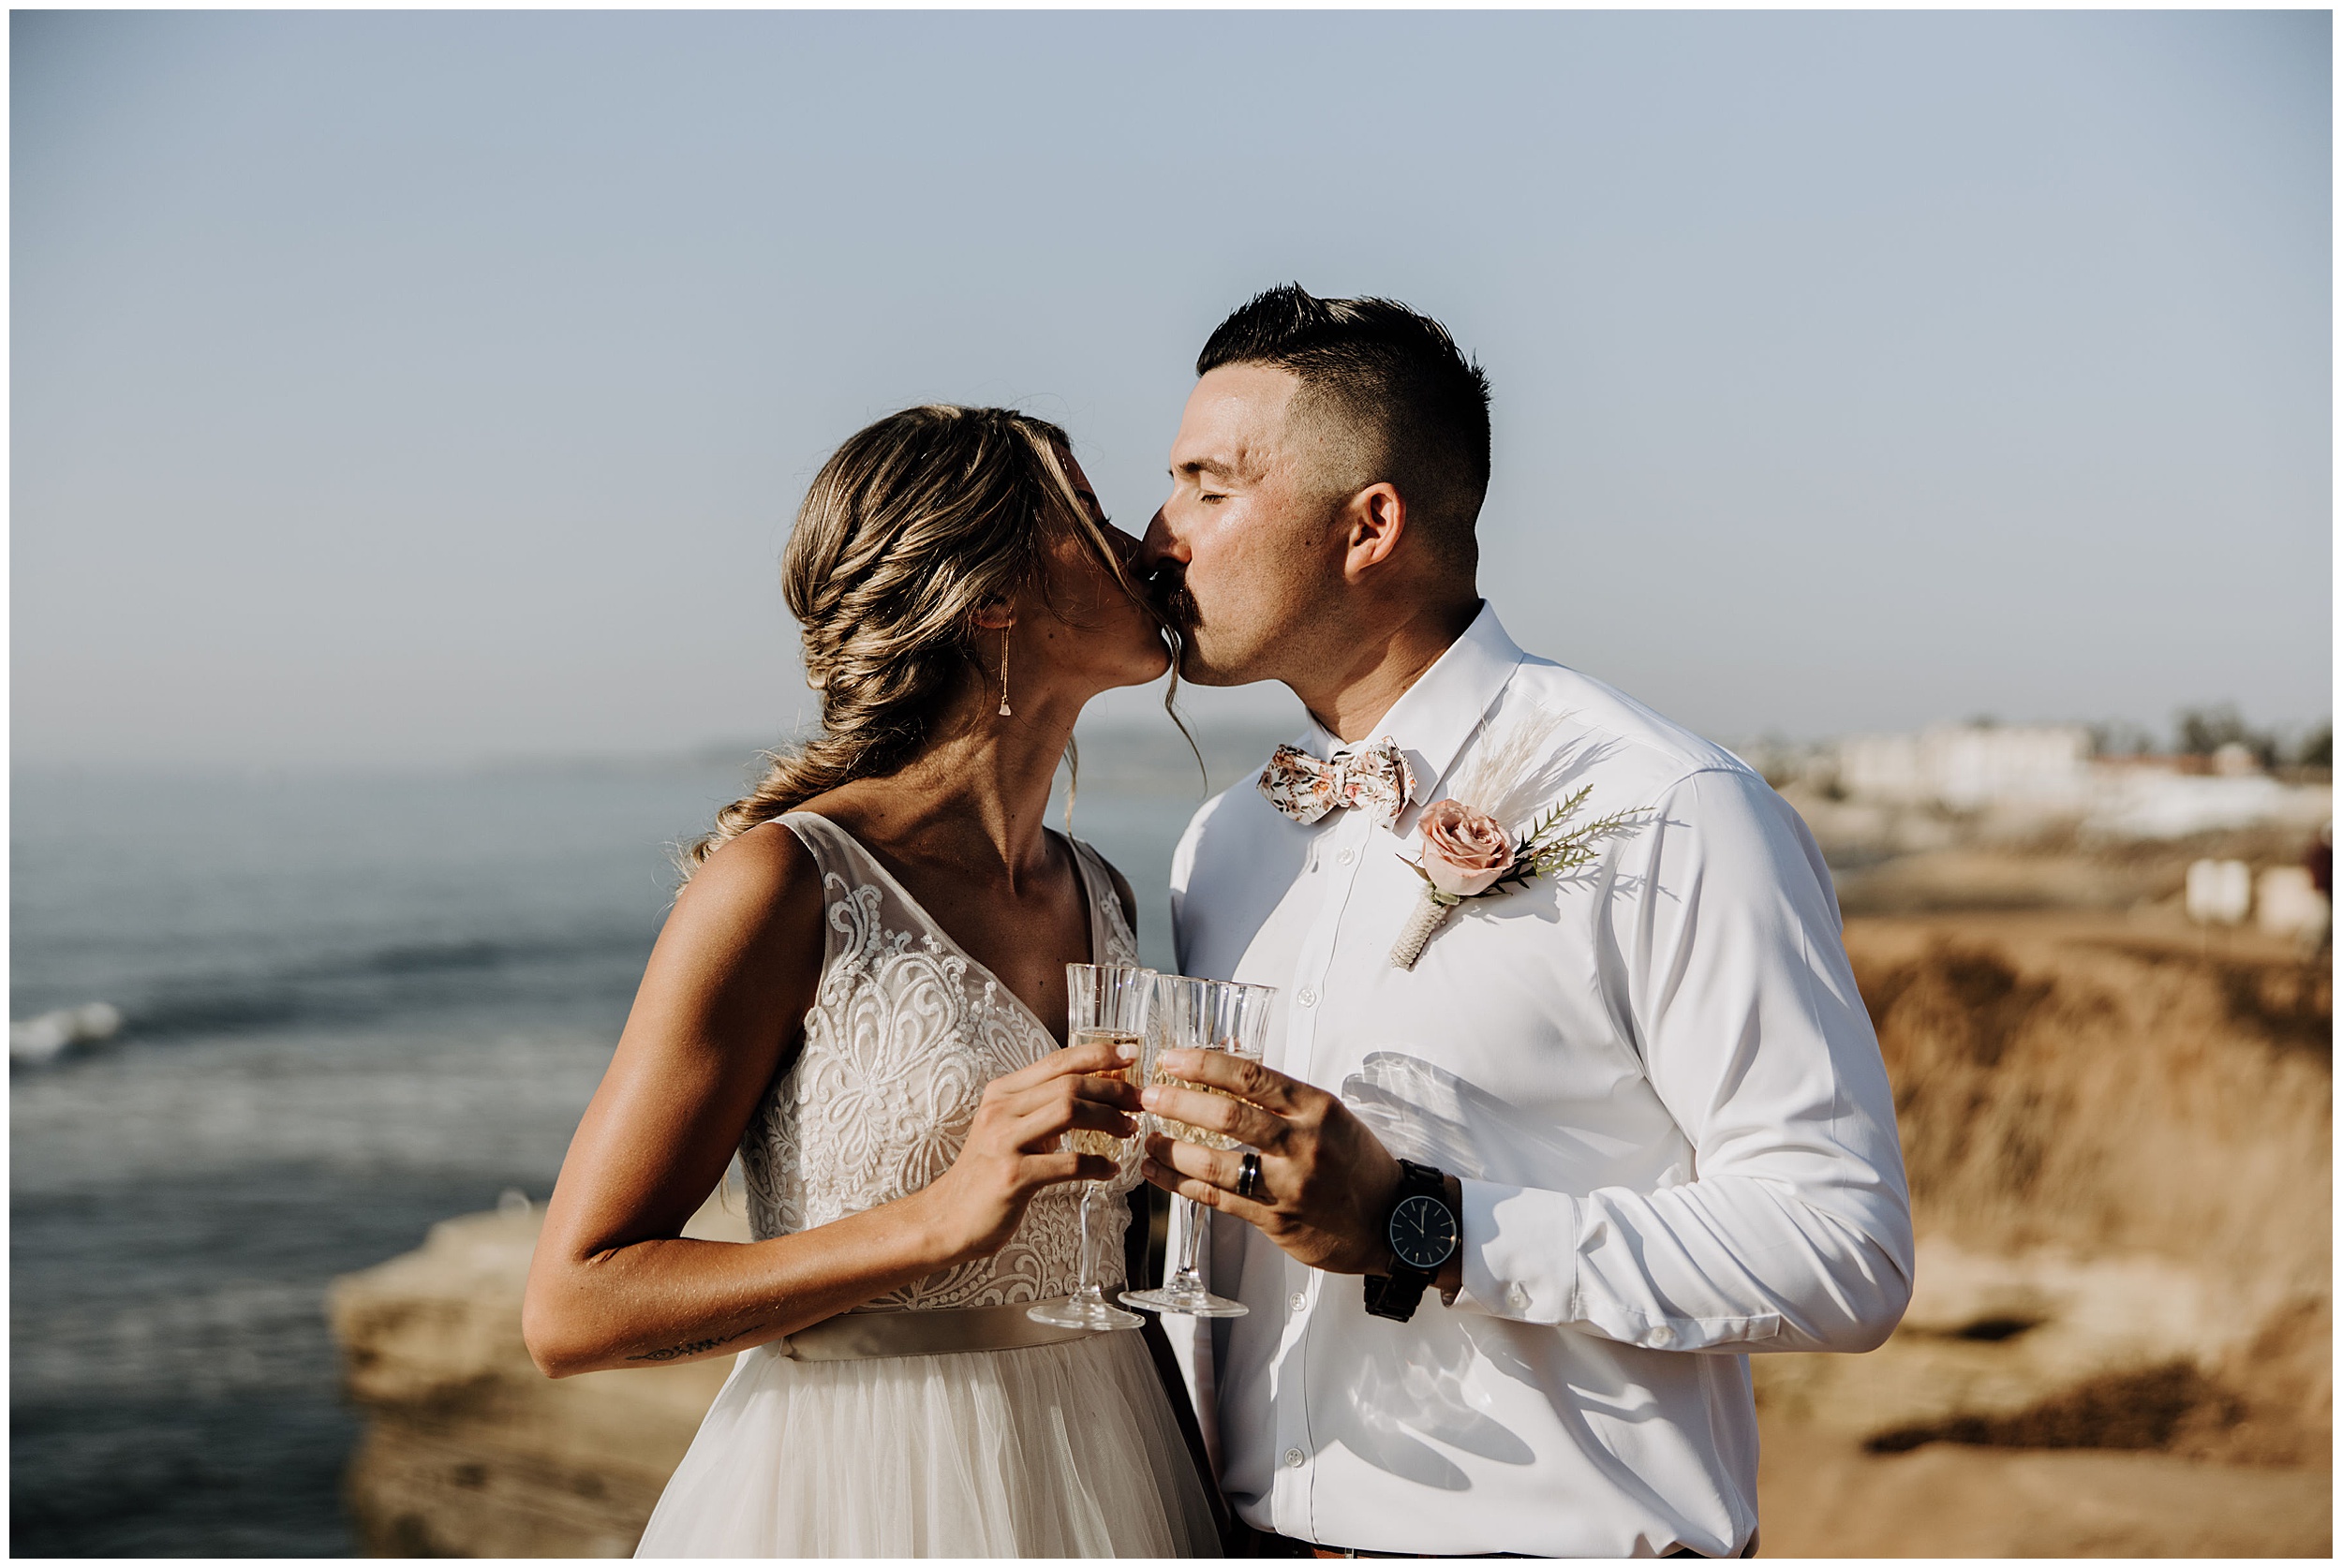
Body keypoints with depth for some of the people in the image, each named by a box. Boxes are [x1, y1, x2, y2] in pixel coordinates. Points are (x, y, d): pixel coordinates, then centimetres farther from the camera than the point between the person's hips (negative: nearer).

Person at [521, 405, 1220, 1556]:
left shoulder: (1099, 899, 6)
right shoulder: (782, 885, -14)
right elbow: (572, 1308, -15)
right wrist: (941, 1220, -23)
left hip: (1106, 1481, 6)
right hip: (855, 1491, -6)